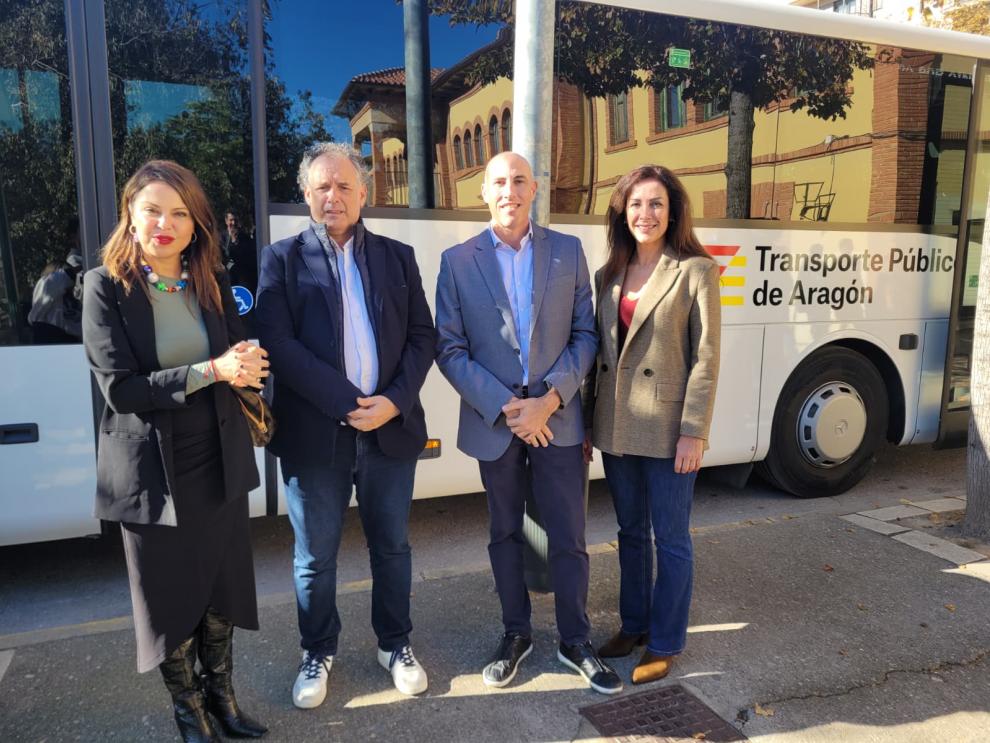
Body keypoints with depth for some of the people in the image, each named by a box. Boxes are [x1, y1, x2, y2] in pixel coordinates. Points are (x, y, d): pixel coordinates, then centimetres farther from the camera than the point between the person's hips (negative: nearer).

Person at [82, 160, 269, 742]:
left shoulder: (215, 283, 2)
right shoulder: (106, 287, -10)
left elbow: (241, 363, 3)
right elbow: (120, 388, -17)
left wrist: (249, 368, -20)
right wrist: (208, 372, -26)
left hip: (220, 462, 4)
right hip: (153, 470, -3)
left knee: (222, 587, 16)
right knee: (171, 595, 13)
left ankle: (221, 694, 39)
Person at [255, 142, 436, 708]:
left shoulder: (398, 256, 9)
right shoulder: (282, 258, 2)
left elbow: (422, 336, 5)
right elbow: (277, 343, -9)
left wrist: (394, 401, -11)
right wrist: (348, 402, -16)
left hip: (391, 427, 2)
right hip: (315, 432, -2)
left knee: (392, 546, 15)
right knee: (315, 557, 11)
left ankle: (395, 644, 35)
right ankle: (319, 652, 33)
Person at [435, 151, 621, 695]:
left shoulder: (568, 251, 2)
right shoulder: (457, 261, -1)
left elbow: (585, 335, 0)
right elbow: (450, 348, -5)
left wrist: (551, 398, -13)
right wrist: (504, 406, -14)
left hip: (557, 418, 0)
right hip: (493, 422, 0)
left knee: (568, 537, 7)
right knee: (505, 533, 15)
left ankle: (575, 641, 26)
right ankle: (516, 634, 34)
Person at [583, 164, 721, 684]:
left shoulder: (695, 270, -7)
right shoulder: (608, 275, 9)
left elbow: (705, 358, -10)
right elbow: (599, 353, 11)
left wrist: (694, 432, -15)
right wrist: (587, 421, 10)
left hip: (668, 428, -5)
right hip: (617, 427, 5)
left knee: (670, 538, 8)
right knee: (630, 532, 18)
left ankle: (664, 643, 24)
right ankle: (633, 625, 35)